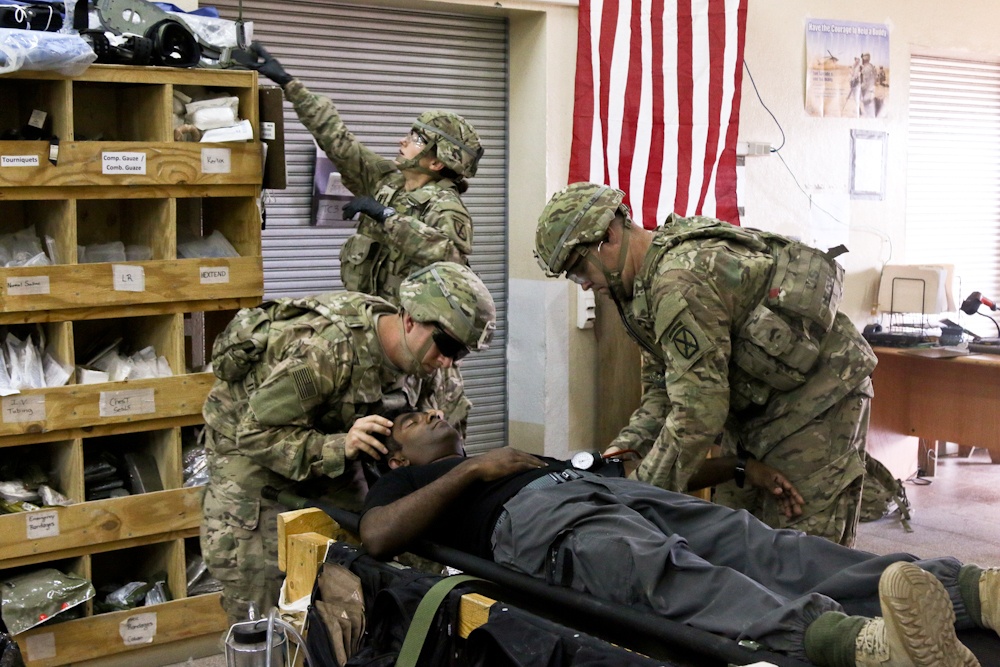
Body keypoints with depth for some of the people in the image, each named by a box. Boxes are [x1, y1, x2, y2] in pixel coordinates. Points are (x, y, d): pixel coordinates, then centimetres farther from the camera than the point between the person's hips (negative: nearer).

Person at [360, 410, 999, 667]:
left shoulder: (512, 456, 45)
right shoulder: (406, 481, 29)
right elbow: (379, 536, 5)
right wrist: (471, 468, 3)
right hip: (533, 517, -6)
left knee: (756, 543, -21)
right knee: (664, 570, -37)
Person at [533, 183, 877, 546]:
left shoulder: (680, 281, -27)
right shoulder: (651, 279, 6)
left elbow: (699, 412, -28)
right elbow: (662, 387, 10)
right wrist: (626, 446, -6)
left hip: (816, 395, -10)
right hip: (758, 404, 10)